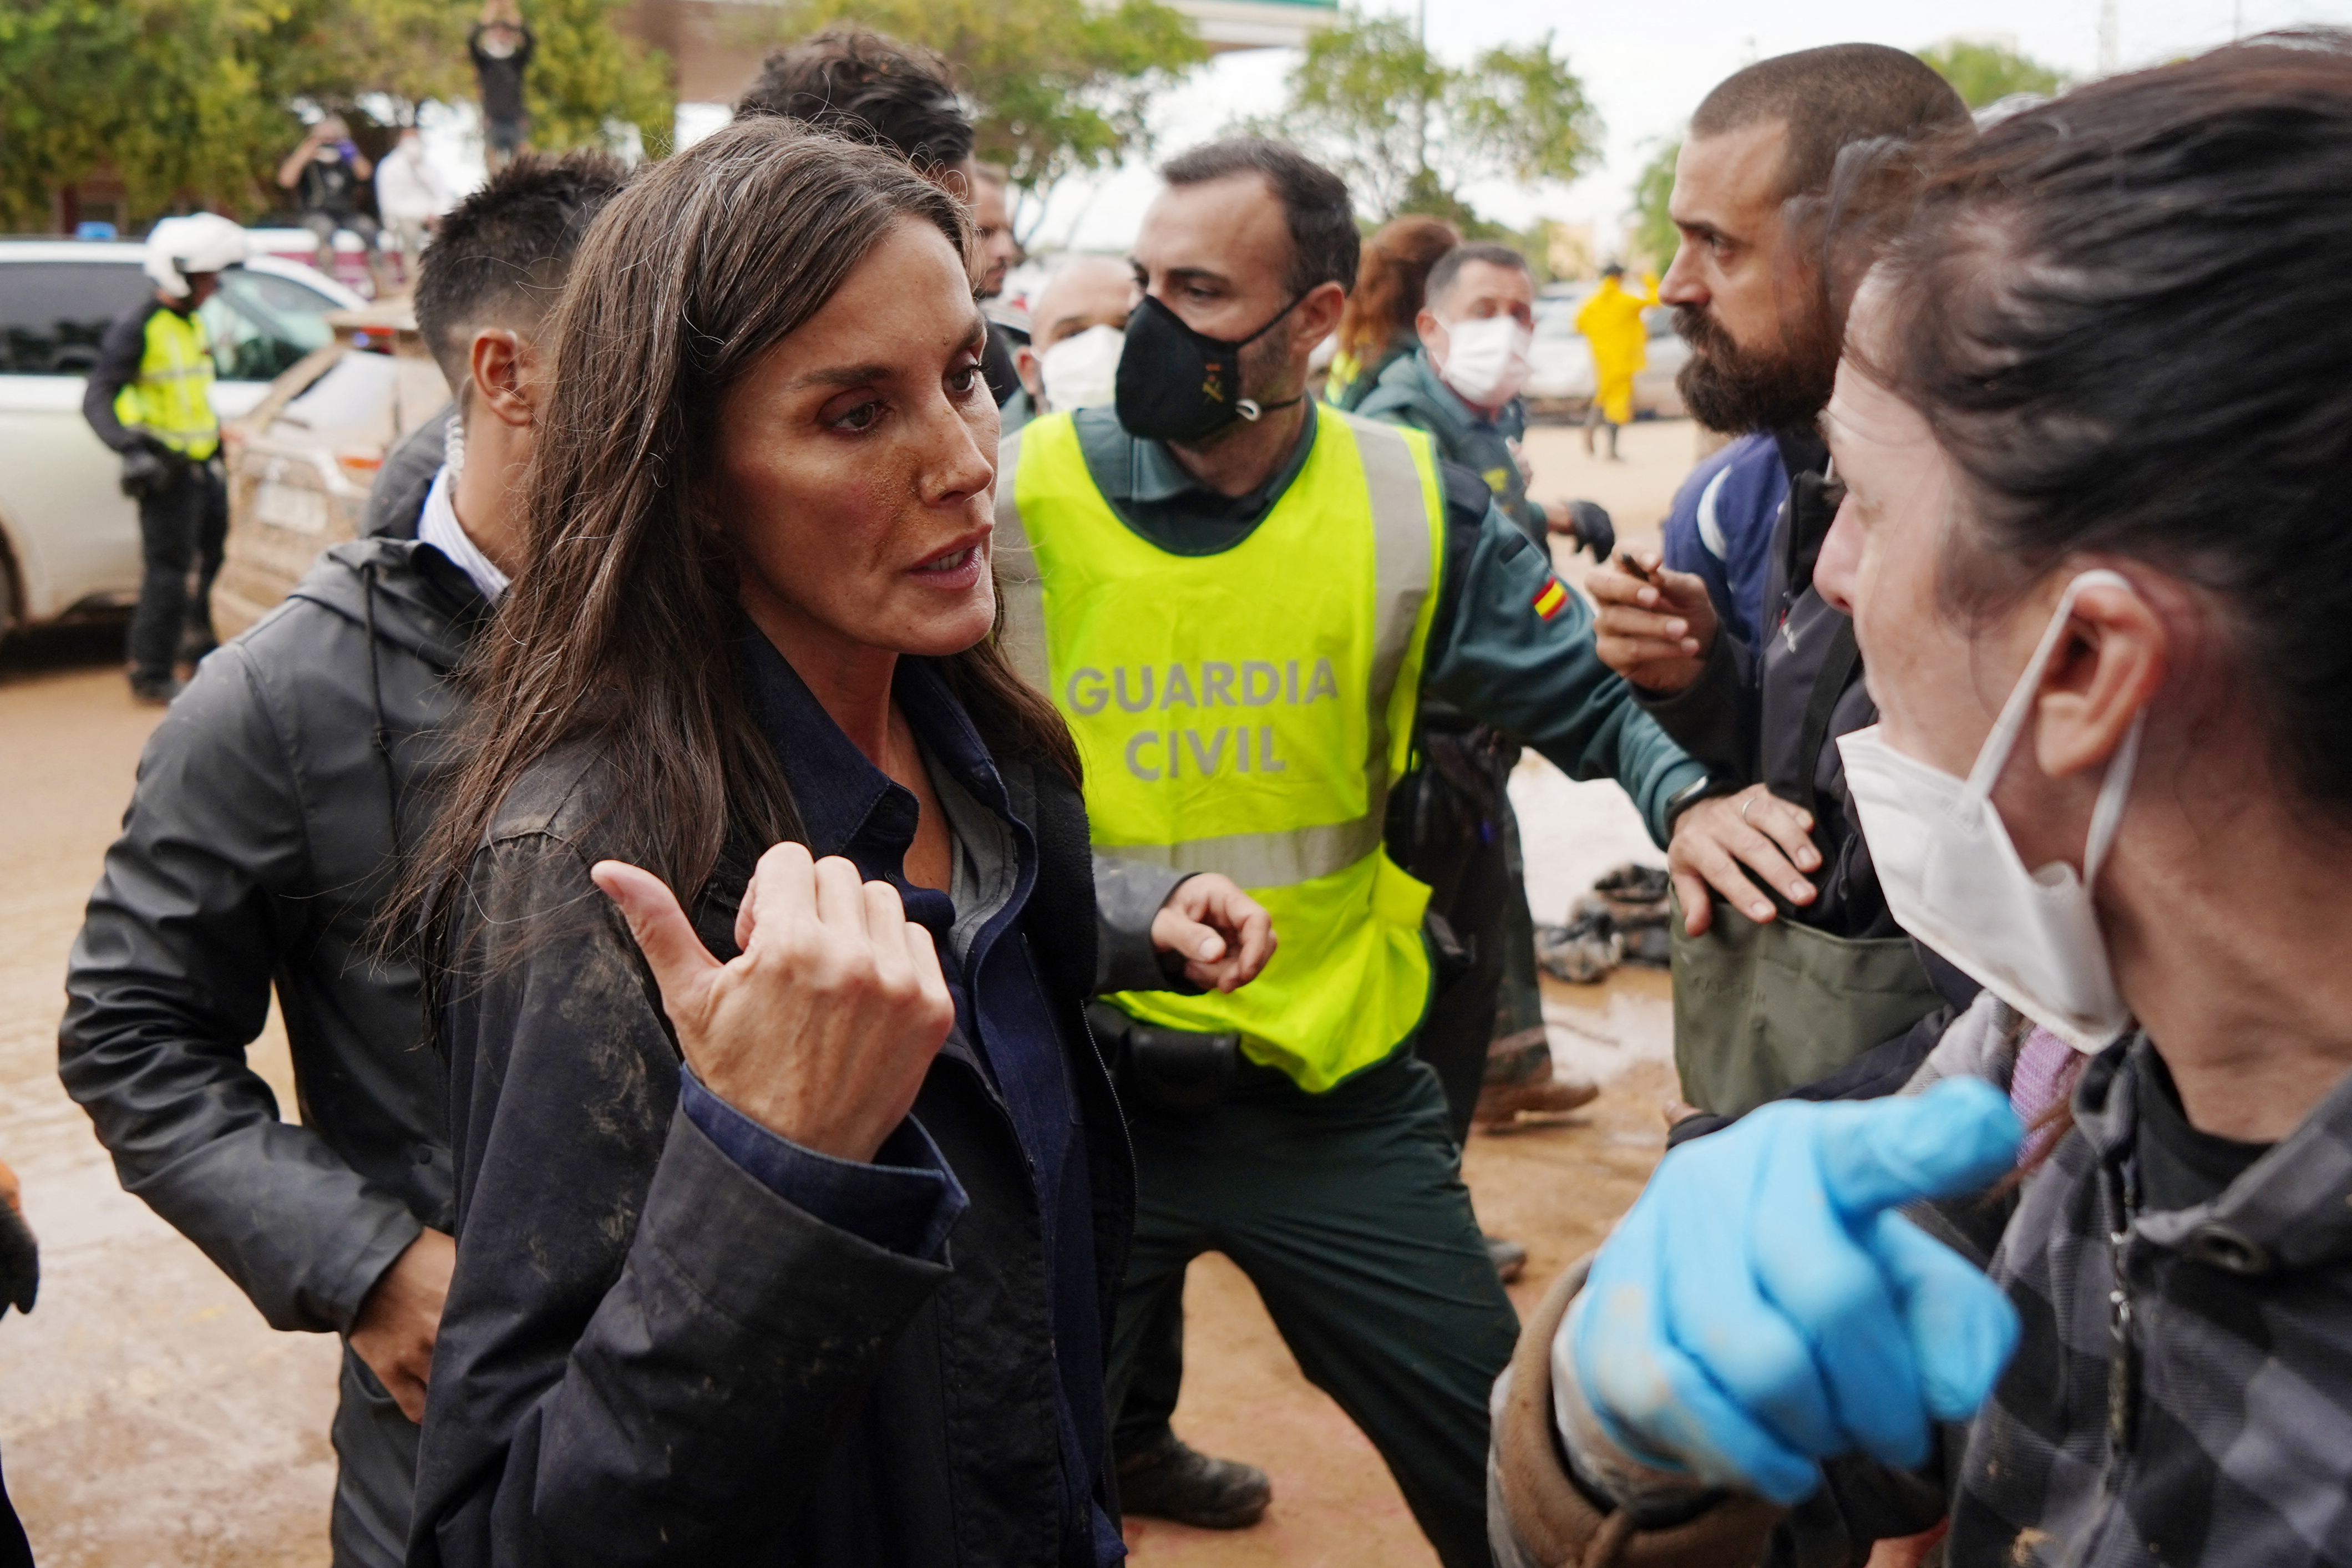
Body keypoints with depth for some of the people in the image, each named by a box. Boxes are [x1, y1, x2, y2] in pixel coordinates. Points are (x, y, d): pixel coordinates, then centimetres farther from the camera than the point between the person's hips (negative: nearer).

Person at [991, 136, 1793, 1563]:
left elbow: (1597, 697, -1)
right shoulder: (1017, 499, -9)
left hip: (1337, 1098, 1)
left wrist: (1691, 798, -22)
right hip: (1077, 1088, -1)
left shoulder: (1410, 509, -4)